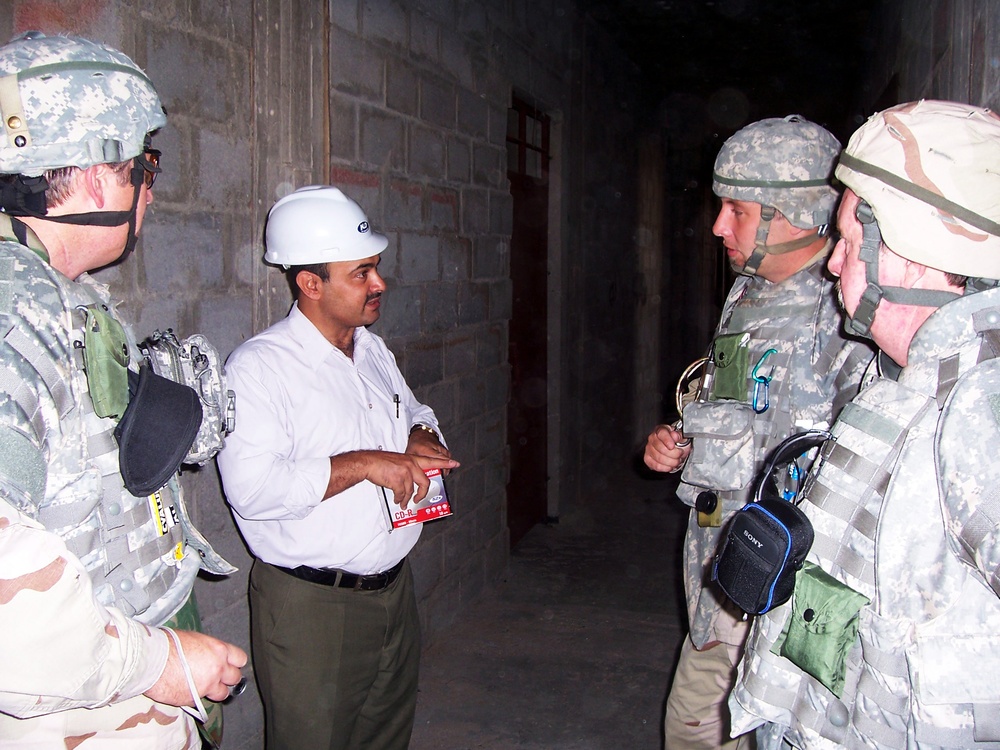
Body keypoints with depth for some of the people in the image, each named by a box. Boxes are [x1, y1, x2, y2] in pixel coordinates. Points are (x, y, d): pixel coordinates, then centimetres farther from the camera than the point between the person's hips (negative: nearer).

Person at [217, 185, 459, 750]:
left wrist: (421, 440, 0)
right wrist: (365, 464, -24)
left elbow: (416, 412, 24)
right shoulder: (260, 367, -17)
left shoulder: (375, 352, 9)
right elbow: (252, 487, -27)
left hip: (394, 588, 7)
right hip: (311, 607, -7)